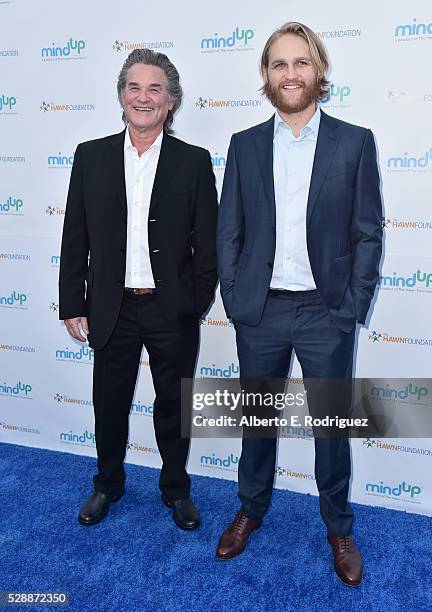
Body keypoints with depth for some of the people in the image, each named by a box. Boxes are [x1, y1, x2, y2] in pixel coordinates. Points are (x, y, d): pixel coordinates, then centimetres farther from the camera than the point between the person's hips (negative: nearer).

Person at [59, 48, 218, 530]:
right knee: (109, 405, 16)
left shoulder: (194, 162, -2)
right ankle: (108, 485, 42)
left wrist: (196, 304, -3)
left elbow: (208, 244, -1)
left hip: (172, 312, -1)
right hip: (112, 310, 2)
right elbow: (75, 238, 2)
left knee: (173, 407, 14)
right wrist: (72, 306, 0)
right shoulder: (91, 156, 2)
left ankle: (176, 489, 38)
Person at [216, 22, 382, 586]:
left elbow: (369, 233, -1)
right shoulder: (245, 144, 6)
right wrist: (234, 298, -2)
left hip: (326, 313, -1)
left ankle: (339, 529, 34)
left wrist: (352, 309, -7)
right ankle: (250, 510, 39)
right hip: (259, 312, 2)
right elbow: (228, 231, 6)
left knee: (333, 426, 11)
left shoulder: (354, 142, 0)